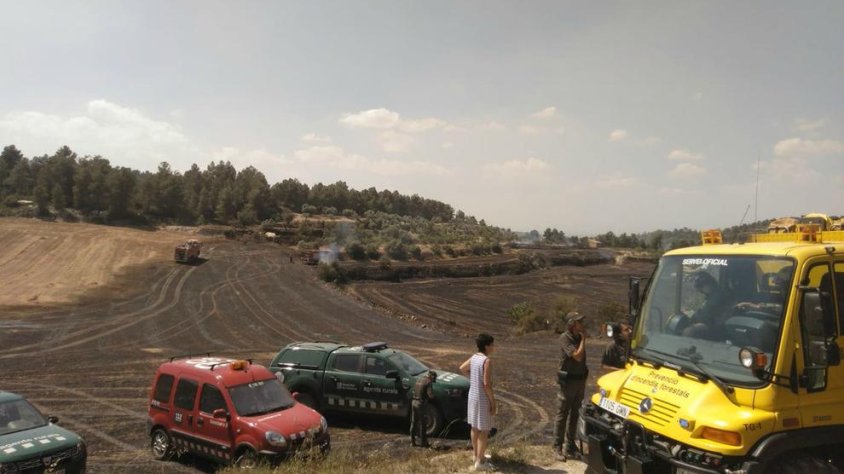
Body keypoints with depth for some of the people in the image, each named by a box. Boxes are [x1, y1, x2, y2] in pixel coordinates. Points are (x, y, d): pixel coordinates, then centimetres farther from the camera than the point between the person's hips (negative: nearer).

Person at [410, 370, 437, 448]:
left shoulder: (419, 379, 11)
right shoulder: (428, 382, -12)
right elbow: (430, 395, -19)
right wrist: (431, 397, 2)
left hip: (414, 402, 7)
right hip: (421, 403, -7)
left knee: (414, 422, 14)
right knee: (423, 424, 3)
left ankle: (412, 441, 19)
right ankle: (423, 442, 9)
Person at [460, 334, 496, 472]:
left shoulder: (473, 358, 3)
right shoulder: (487, 361, -21)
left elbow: (462, 368, 19)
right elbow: (486, 384, -23)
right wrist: (493, 402, -16)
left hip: (473, 396, 8)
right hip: (483, 399, -8)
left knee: (475, 427, 20)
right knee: (484, 431, 2)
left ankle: (476, 455, 33)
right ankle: (480, 462, 7)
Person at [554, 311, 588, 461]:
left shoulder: (579, 337, 7)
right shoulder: (565, 338, -15)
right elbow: (577, 356, -24)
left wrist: (584, 378, 12)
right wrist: (583, 339, -15)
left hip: (580, 380, 7)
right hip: (568, 380, -7)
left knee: (574, 414, 13)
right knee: (562, 415, 0)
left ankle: (570, 446, 24)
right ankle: (558, 447, 8)